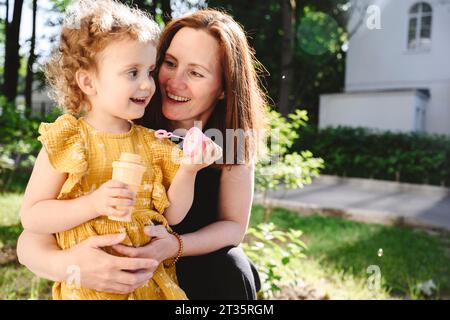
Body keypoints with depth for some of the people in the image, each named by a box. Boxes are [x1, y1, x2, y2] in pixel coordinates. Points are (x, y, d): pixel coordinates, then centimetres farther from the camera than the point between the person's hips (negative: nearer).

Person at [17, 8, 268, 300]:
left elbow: (234, 225, -8)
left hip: (204, 262, 2)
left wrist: (175, 246, -28)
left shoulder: (236, 139, -16)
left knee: (232, 270, -26)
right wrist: (64, 263, -48)